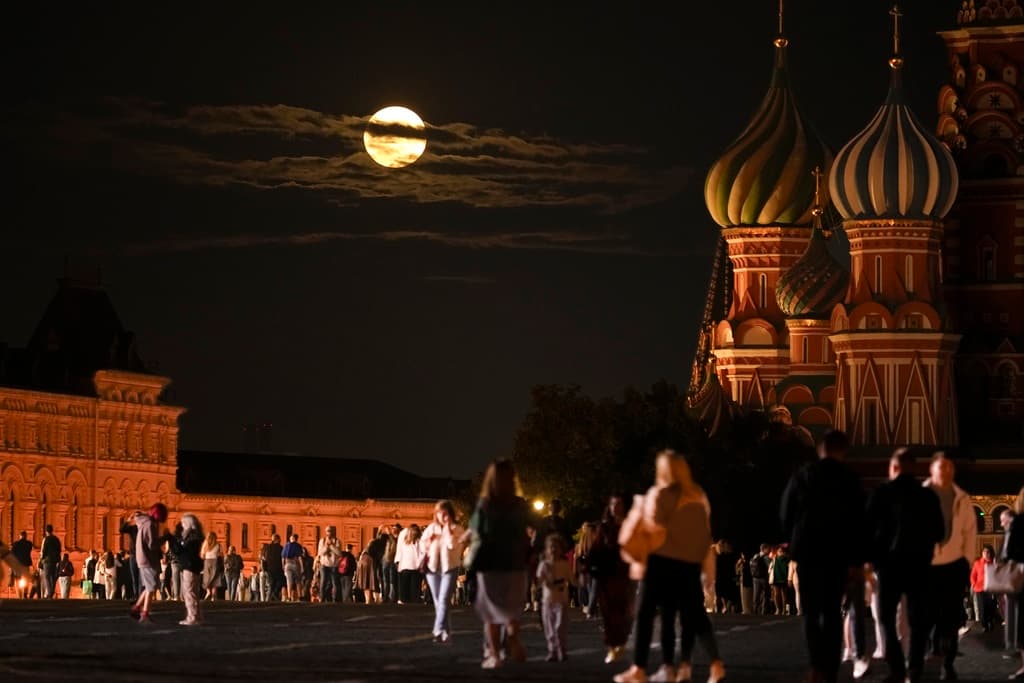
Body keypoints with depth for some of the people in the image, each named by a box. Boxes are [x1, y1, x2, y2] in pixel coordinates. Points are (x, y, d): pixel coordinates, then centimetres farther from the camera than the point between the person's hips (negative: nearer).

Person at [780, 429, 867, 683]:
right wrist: (857, 561, -2)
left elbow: (785, 515, 4)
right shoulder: (850, 480, -3)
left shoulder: (801, 476, 1)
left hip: (807, 551, 0)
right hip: (837, 553, 0)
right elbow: (858, 522, -5)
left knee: (811, 611, 4)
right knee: (831, 610, 6)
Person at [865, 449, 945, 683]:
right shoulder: (928, 496, 5)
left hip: (890, 561, -2)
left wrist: (870, 556, 4)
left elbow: (868, 527, -7)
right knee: (917, 619, 7)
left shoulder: (882, 493, -2)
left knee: (887, 617, 6)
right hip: (919, 563, 2)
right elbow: (939, 532, 9)